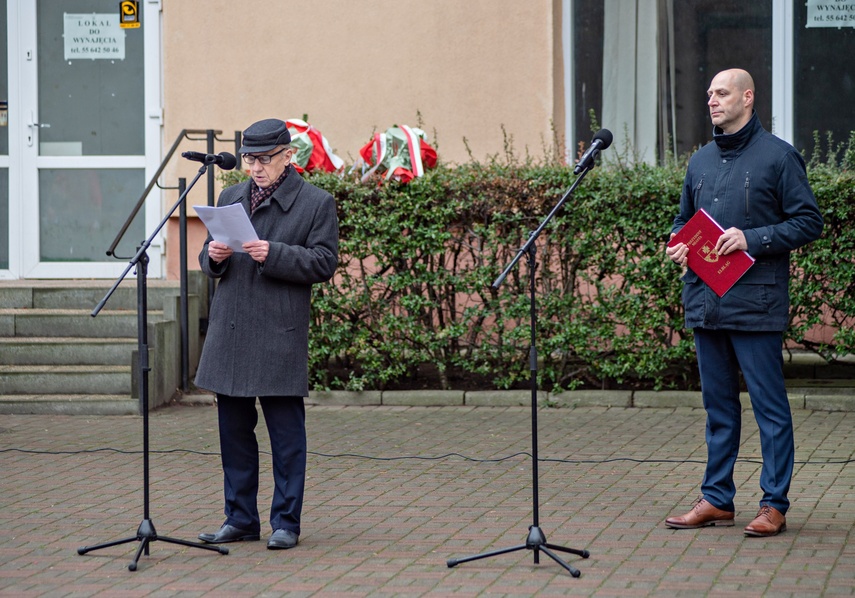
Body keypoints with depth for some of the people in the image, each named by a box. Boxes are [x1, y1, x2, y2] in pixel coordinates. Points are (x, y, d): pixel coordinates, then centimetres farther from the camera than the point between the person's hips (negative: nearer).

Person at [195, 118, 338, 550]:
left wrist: (273, 255, -19)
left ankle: (286, 523, 6)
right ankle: (241, 519, 18)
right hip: (229, 332, 5)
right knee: (234, 429, 9)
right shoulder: (230, 198, 16)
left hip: (280, 336, -5)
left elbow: (324, 263, -7)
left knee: (286, 431, -1)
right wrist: (213, 257, -4)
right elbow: (209, 260, 20)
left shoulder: (316, 203, 0)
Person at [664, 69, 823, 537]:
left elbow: (808, 222, -6)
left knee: (769, 405, -2)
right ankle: (716, 499, 19)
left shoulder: (777, 157, -3)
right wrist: (676, 246, 4)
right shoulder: (701, 162, 16)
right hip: (705, 301, 6)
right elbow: (684, 219, 26)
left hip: (756, 302, -6)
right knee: (718, 405, 12)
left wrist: (752, 239, -16)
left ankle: (774, 505, 2)